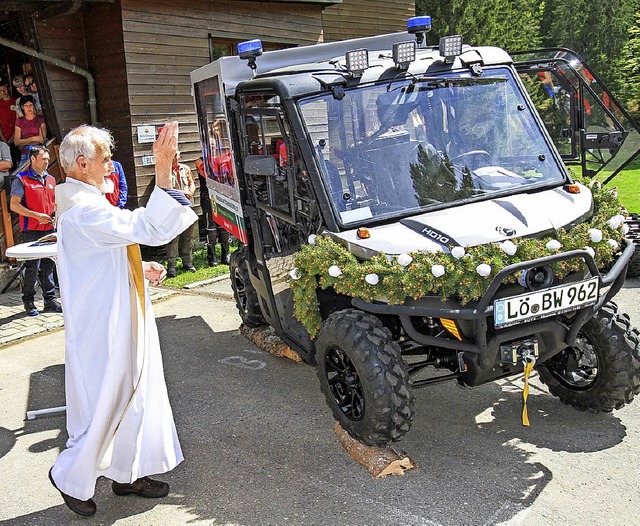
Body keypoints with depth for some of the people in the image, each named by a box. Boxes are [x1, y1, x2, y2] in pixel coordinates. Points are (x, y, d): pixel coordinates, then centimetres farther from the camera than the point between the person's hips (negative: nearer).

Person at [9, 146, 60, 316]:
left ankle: (50, 300, 16)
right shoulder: (22, 179, -4)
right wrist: (37, 215, -16)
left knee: (49, 265, 9)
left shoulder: (50, 179, 15)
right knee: (33, 266, -3)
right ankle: (28, 301, 9)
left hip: (49, 229, 6)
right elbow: (13, 205, -10)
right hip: (31, 230, -6)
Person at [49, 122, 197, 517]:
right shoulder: (83, 209, -24)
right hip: (102, 326, -10)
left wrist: (141, 268, 8)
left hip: (119, 318, 10)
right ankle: (71, 478, 27)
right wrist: (164, 170, -39)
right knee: (106, 405, 5)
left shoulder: (84, 202, 11)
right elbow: (147, 229, -35)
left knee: (132, 397, 18)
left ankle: (127, 474, 32)